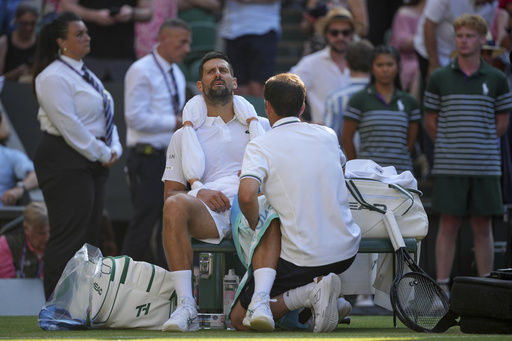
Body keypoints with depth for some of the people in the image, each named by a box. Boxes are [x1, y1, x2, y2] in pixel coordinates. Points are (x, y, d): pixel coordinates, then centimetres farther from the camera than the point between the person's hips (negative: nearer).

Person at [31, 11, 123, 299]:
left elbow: (106, 116, 20)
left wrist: (114, 149, 3)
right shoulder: (54, 78, -13)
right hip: (66, 162, -10)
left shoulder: (86, 75, 18)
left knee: (90, 234, 9)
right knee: (68, 235, -11)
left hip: (94, 160, 10)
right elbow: (69, 126, -19)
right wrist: (102, 154, -14)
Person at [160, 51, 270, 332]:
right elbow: (171, 192, 16)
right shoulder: (185, 136, 23)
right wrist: (199, 193, -7)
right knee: (175, 205, -35)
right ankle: (186, 307, -38)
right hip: (210, 214, 0)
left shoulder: (260, 126, 26)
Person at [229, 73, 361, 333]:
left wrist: (257, 227, -6)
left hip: (302, 259, -5)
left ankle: (310, 292, -12)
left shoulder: (260, 146, -8)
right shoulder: (327, 135, 7)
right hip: (346, 251, 5)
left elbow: (246, 194, -26)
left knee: (239, 318, 8)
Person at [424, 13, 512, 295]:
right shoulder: (439, 78, 3)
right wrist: (451, 147, 5)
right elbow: (430, 121, 8)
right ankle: (441, 288, 3)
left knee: (483, 227, 5)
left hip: (485, 166, 1)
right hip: (449, 166, -1)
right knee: (448, 226, 0)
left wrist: (481, 146, 6)